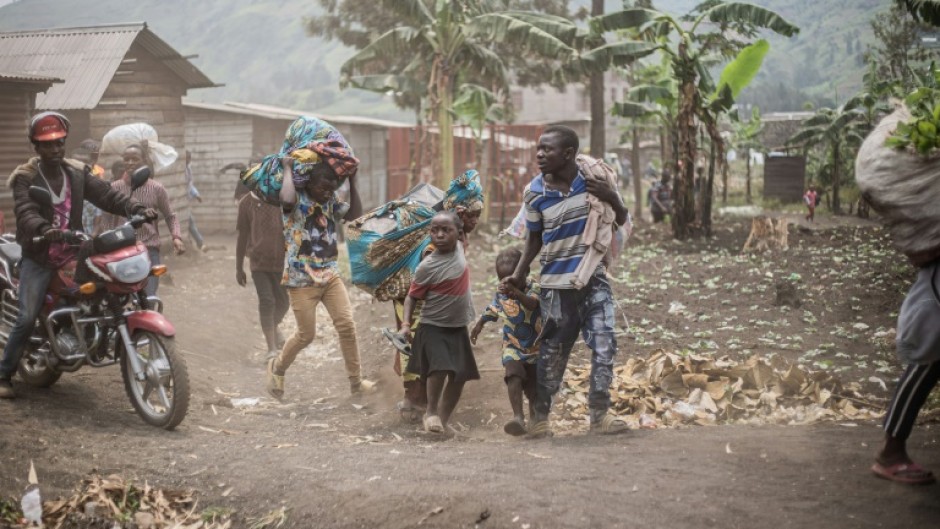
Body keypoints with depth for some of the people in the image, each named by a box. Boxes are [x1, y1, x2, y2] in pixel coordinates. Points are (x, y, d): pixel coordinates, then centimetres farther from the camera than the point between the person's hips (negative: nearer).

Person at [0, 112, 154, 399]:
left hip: (73, 253, 4)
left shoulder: (78, 173, 7)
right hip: (38, 258, -4)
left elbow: (107, 195, -2)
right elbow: (25, 213, -22)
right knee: (27, 318, -11)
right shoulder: (25, 178, -6)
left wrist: (138, 209, -19)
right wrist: (44, 230, -44)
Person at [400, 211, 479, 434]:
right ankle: (431, 412, -1)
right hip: (433, 327, -6)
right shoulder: (427, 267, -18)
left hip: (458, 327, 6)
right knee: (440, 368, -23)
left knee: (460, 375, 6)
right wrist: (406, 324, -21)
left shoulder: (459, 248, -4)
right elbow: (412, 297, -12)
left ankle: (444, 418, 21)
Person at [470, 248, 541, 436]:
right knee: (514, 376, -24)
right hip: (512, 347, 2)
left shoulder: (533, 288, -16)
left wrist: (516, 293, -58)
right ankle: (518, 417, -35)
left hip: (535, 347, -1)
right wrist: (478, 326, 30)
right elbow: (491, 311, 18)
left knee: (533, 385, 9)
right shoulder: (500, 293, -3)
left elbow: (532, 303, -40)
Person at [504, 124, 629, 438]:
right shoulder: (534, 192, -5)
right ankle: (541, 417, 19)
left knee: (604, 346, -5)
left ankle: (600, 414, 7)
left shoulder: (594, 180, -6)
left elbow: (621, 221, 4)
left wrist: (613, 200, -16)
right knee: (552, 353, 7)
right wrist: (519, 273, 0)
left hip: (594, 279, 0)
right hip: (555, 284, 0)